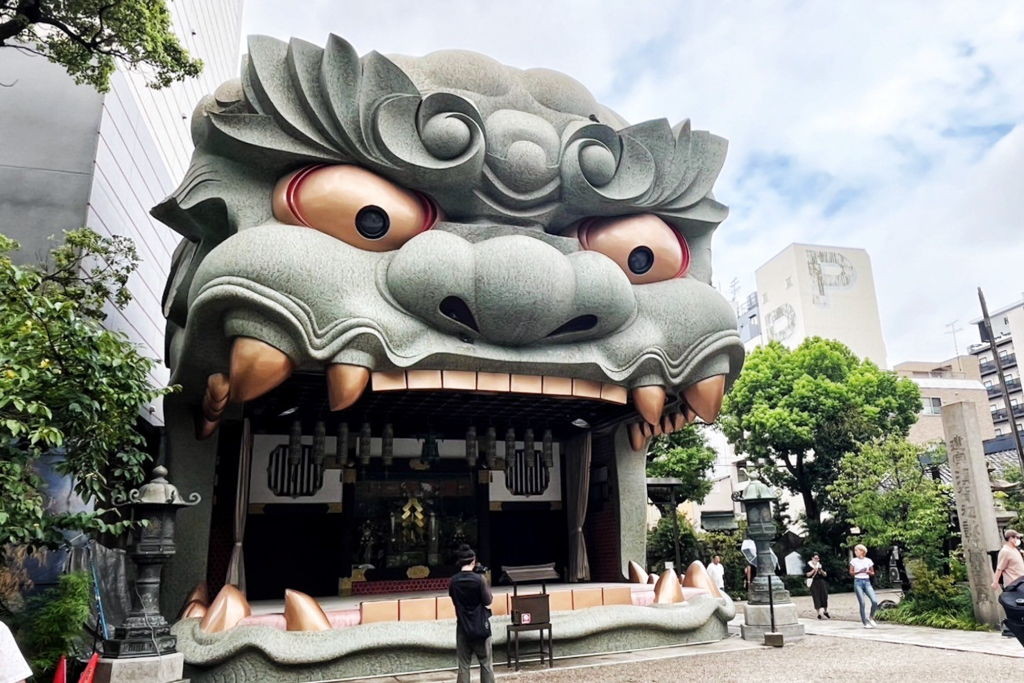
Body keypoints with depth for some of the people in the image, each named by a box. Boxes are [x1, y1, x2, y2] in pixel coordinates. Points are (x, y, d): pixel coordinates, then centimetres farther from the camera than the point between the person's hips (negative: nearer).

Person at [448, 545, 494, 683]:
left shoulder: (453, 581, -2)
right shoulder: (479, 579, -14)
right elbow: (488, 604, -8)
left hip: (463, 628, 3)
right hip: (480, 627, -3)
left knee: (463, 665, 8)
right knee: (486, 664, 9)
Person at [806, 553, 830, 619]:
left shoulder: (820, 565, 11)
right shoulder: (809, 565, 0)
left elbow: (825, 574, 12)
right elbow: (808, 574, -5)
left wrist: (821, 571, -7)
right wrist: (814, 570, -16)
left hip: (821, 582, 3)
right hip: (814, 583, -3)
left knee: (824, 596, -1)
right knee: (816, 598, -5)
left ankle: (825, 612, 15)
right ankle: (819, 613, -1)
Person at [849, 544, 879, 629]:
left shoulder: (868, 561, 4)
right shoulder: (854, 561, 2)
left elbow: (873, 573, 11)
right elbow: (851, 573, 3)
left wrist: (868, 572, -11)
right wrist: (859, 571, -14)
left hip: (867, 582, 2)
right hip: (858, 582, -2)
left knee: (875, 601, -13)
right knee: (862, 603, -5)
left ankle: (871, 618, 11)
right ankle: (865, 623, 6)